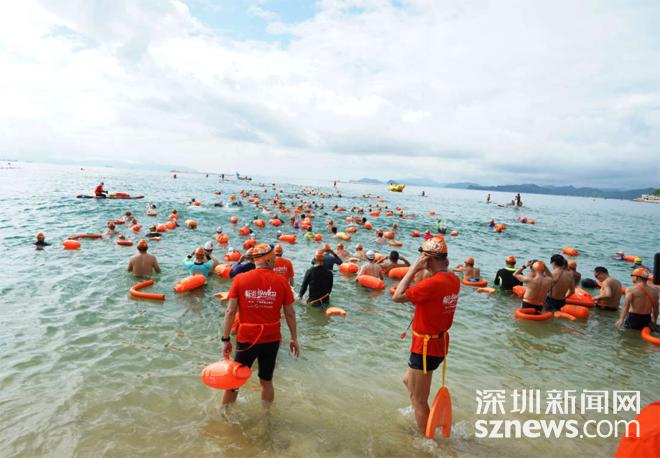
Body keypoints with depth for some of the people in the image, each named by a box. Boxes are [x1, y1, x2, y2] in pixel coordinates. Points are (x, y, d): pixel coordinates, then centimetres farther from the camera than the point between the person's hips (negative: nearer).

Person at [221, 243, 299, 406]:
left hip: (246, 339, 0)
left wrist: (226, 339, -1)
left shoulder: (240, 279, -8)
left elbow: (230, 311, -9)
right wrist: (294, 338, 9)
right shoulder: (281, 281, -7)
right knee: (266, 381, 18)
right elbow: (290, 314, -2)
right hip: (271, 340, 1)